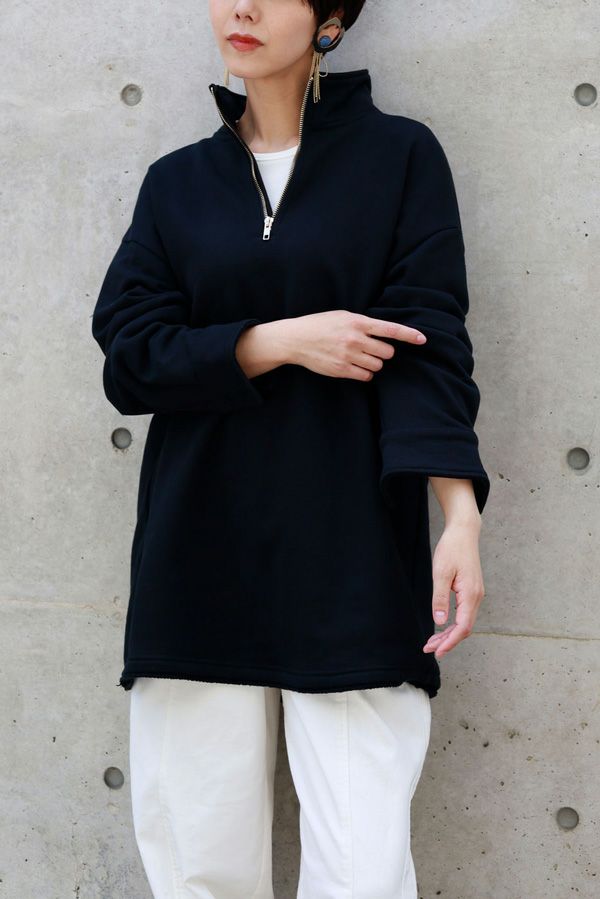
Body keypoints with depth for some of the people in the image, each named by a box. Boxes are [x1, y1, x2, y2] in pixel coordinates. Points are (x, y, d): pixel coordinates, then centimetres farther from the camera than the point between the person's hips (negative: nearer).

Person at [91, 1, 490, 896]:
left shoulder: (399, 154, 6)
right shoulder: (178, 182, 14)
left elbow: (428, 343, -3)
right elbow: (129, 355, 5)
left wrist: (462, 519, -16)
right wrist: (281, 340, -10)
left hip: (352, 561, -2)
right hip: (201, 552, 3)